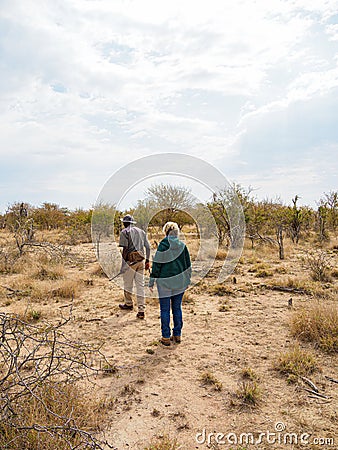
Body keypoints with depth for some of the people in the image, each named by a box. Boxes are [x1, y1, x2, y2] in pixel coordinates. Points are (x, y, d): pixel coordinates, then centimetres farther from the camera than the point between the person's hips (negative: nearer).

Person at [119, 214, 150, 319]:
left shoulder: (124, 232, -3)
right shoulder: (141, 231, 14)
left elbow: (125, 248, -12)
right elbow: (148, 247, 12)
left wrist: (122, 262, -7)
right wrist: (147, 261, 17)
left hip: (130, 260, -5)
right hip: (141, 260, 5)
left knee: (128, 284, 14)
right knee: (140, 285, 4)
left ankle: (128, 304, 32)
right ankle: (141, 310, 2)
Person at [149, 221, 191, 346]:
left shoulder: (163, 245, -10)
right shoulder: (182, 246, 2)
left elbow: (156, 264, -9)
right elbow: (188, 265, 8)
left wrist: (151, 282, -2)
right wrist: (187, 281, 19)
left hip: (165, 282, -4)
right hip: (179, 282, 4)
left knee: (165, 310, 5)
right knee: (177, 308, 14)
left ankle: (166, 337, 10)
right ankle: (177, 335, 22)